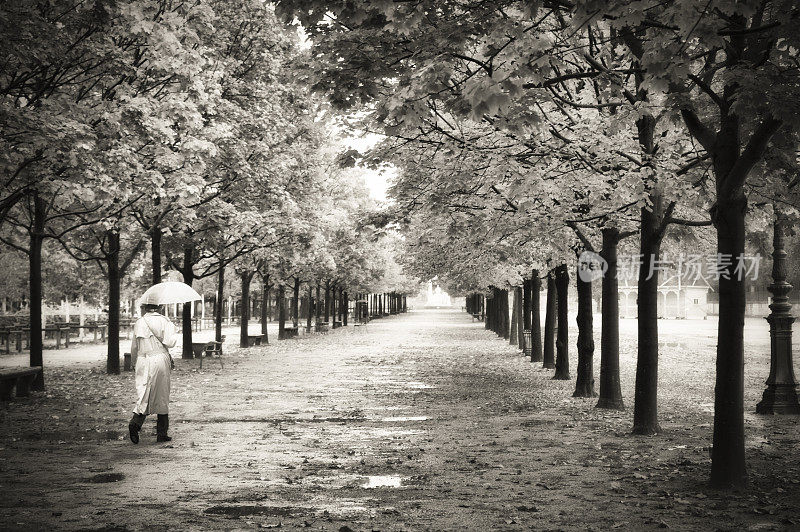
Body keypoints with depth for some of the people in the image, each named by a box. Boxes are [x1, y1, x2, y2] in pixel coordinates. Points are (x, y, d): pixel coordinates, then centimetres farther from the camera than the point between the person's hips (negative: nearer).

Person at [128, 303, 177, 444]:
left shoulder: (138, 323, 8)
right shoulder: (165, 322, -2)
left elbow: (134, 347, 13)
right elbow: (169, 342, -13)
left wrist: (134, 362, 27)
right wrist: (175, 336, 8)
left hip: (143, 361, 3)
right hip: (160, 358, -3)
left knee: (144, 395, 6)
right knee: (162, 397, 6)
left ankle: (136, 422, -21)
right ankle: (162, 433, 9)